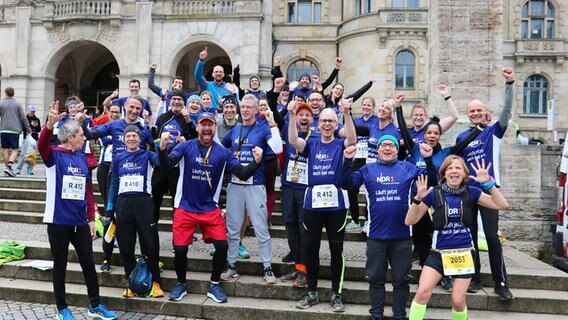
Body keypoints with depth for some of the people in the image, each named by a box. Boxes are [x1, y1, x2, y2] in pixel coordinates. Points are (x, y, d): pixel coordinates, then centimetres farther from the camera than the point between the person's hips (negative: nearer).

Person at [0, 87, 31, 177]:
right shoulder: (18, 104, 1)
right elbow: (23, 118, 0)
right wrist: (28, 129, 6)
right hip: (15, 130, -1)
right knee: (15, 150, 0)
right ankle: (9, 166, -18)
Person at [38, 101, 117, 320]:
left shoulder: (81, 158, 7)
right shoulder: (55, 155, -7)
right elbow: (42, 146, -31)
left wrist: (91, 219, 10)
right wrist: (50, 124, -48)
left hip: (80, 222, 5)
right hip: (58, 221, -5)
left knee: (88, 264, 11)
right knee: (60, 266, 9)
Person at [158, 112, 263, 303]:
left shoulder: (223, 153, -2)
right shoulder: (185, 147, -6)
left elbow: (243, 174, -7)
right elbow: (166, 167, -17)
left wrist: (256, 163, -26)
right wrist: (162, 149, -37)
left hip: (210, 209, 1)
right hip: (185, 208, -1)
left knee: (222, 246, -7)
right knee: (180, 250, 1)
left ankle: (214, 285, 16)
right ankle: (181, 284, 29)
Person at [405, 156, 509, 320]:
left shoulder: (470, 192, -1)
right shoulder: (434, 194, -7)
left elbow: (502, 205, -2)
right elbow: (410, 221, -6)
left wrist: (488, 182, -13)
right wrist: (418, 198, -22)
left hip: (464, 253, 1)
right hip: (439, 252, -1)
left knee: (458, 300, 3)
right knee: (422, 292, -14)